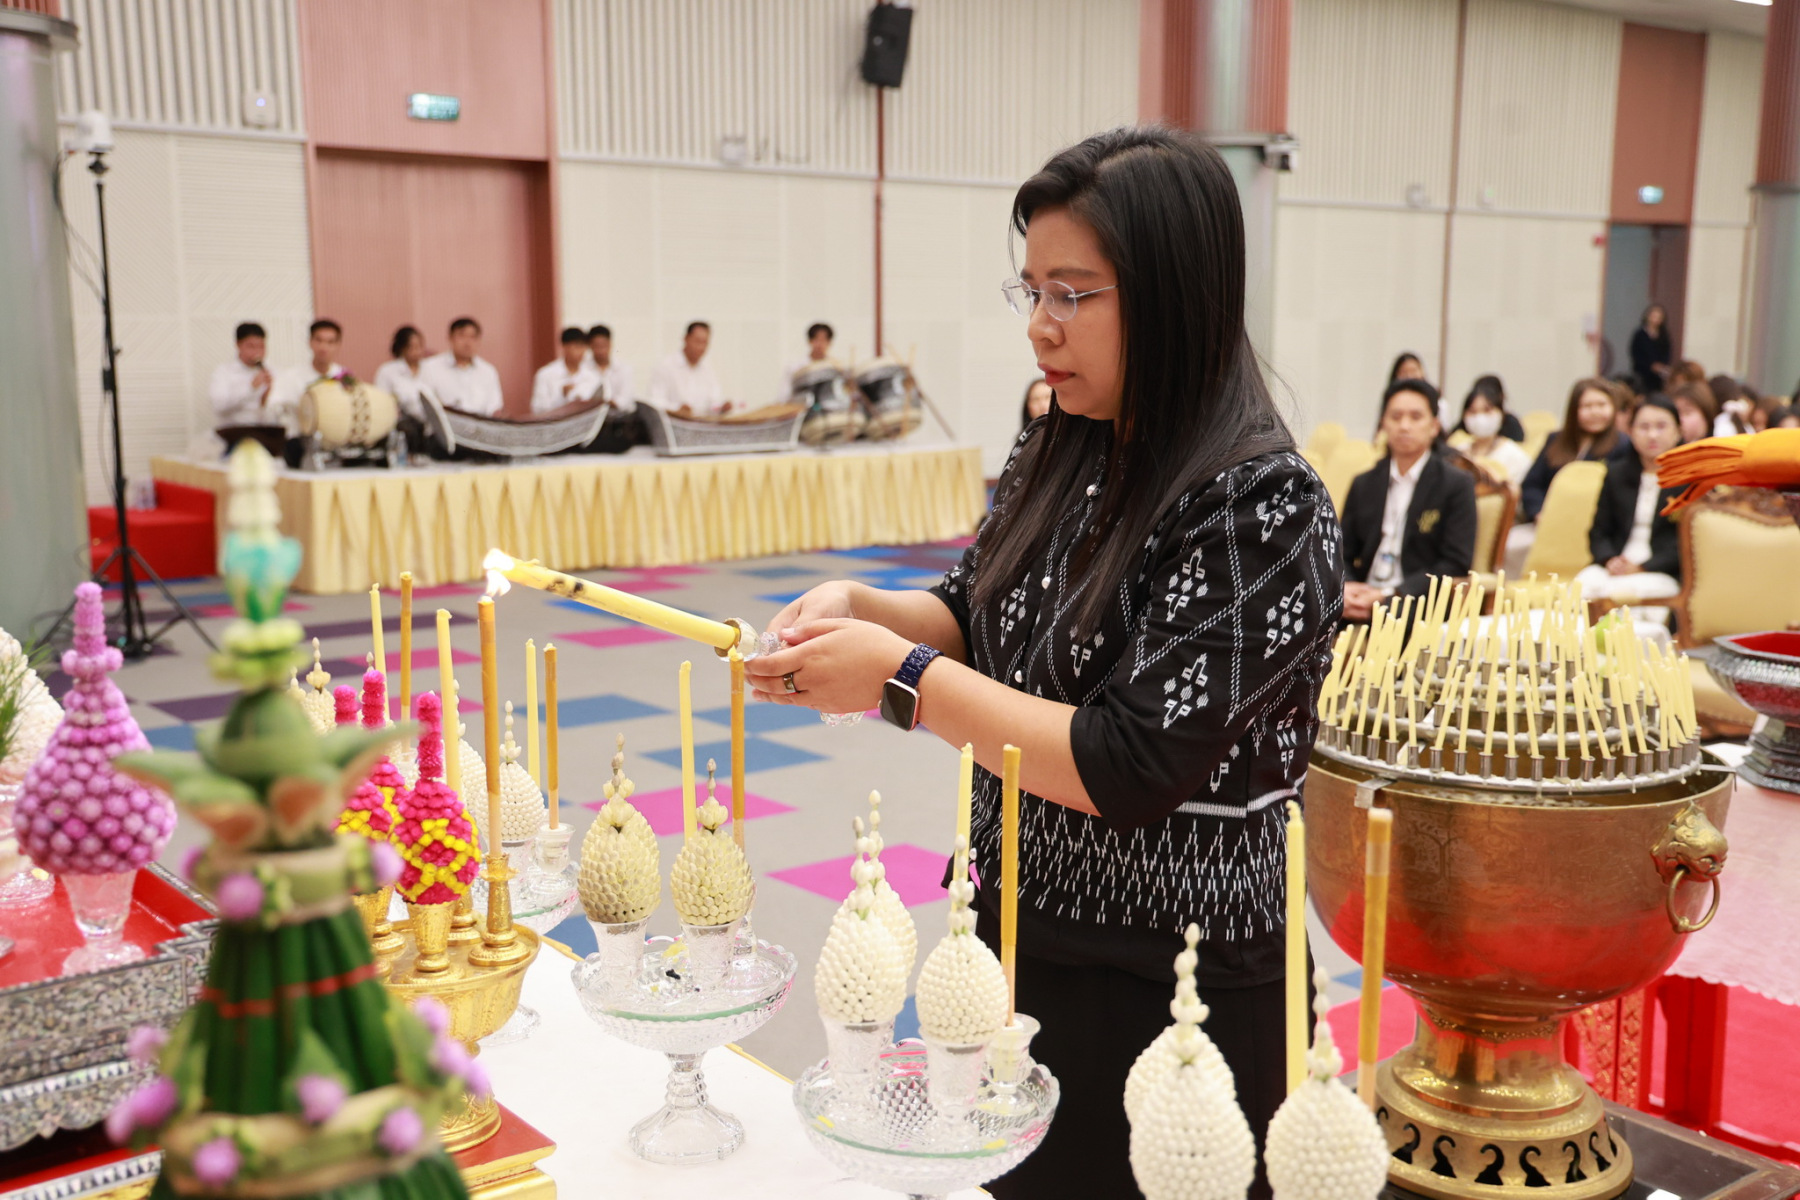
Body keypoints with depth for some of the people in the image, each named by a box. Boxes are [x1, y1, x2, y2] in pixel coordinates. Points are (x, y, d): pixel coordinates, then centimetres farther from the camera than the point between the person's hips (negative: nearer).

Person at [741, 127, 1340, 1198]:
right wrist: (863, 607, -7)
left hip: (1163, 990, -7)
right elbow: (984, 620, 13)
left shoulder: (1263, 507, -21)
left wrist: (902, 677, -22)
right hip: (1021, 939, 7)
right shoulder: (1059, 455, 1)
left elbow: (1131, 768, -25)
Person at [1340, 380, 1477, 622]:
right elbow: (1342, 554, 16)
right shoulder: (1362, 485, 17)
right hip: (1362, 596, 4)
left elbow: (1456, 564, -4)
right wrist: (1343, 588, -9)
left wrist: (1390, 596, -15)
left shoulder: (1457, 485, 4)